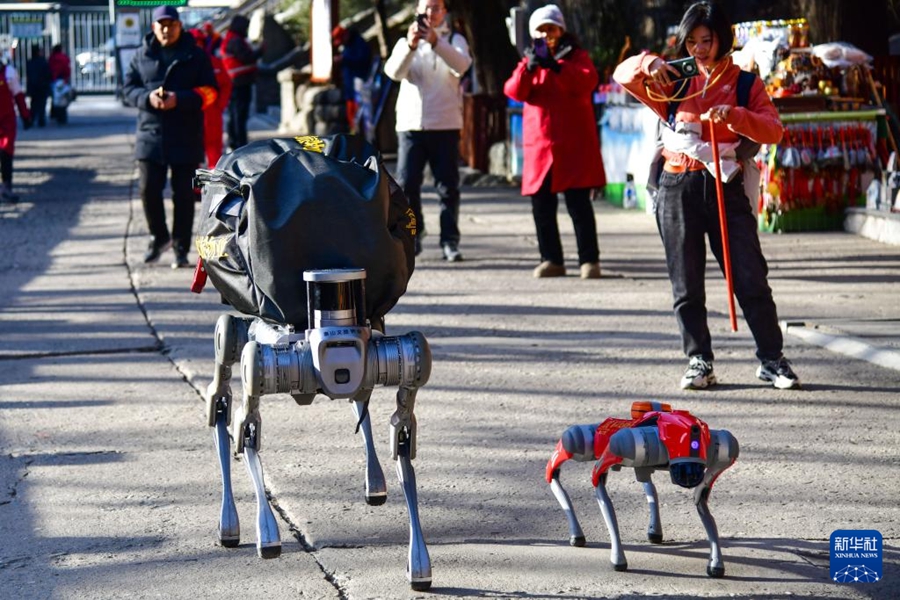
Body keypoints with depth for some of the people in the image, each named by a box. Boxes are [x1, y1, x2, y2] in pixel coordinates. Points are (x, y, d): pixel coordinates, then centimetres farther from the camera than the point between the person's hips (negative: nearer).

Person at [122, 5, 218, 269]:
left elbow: (209, 92, -3)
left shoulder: (195, 56, 2)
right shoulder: (142, 56, 9)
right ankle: (158, 237, 22)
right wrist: (147, 97, -14)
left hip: (186, 136, -2)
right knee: (149, 190, -1)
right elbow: (128, 88, 7)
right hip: (151, 134, 2)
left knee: (183, 195, 2)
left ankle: (181, 249, 10)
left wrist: (179, 99, -18)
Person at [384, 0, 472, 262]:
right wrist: (410, 46, -27)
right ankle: (411, 237, 7)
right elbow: (393, 71, -8)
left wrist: (435, 42, -30)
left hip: (445, 126, -1)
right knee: (407, 184, -4)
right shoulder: (405, 43, 12)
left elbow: (461, 65, -14)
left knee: (448, 186, -3)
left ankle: (450, 242, 0)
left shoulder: (454, 41, 9)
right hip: (410, 124, 1)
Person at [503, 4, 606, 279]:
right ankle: (551, 260, 11)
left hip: (574, 143, -4)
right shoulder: (530, 61, 15)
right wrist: (528, 67, -20)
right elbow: (514, 91, -2)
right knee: (541, 205, 3)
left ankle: (589, 260, -3)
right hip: (540, 144, 4)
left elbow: (587, 81, -15)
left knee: (578, 203, -6)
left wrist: (554, 66, -27)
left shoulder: (576, 56, 7)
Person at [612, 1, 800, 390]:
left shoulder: (744, 84, 5)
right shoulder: (674, 81, 9)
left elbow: (773, 130, -7)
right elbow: (623, 76, 3)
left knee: (751, 278, -3)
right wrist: (648, 63, -18)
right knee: (686, 285, 4)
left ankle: (771, 359, 6)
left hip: (725, 187, -1)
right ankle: (699, 361, 13)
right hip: (678, 188, 1)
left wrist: (735, 116, -25)